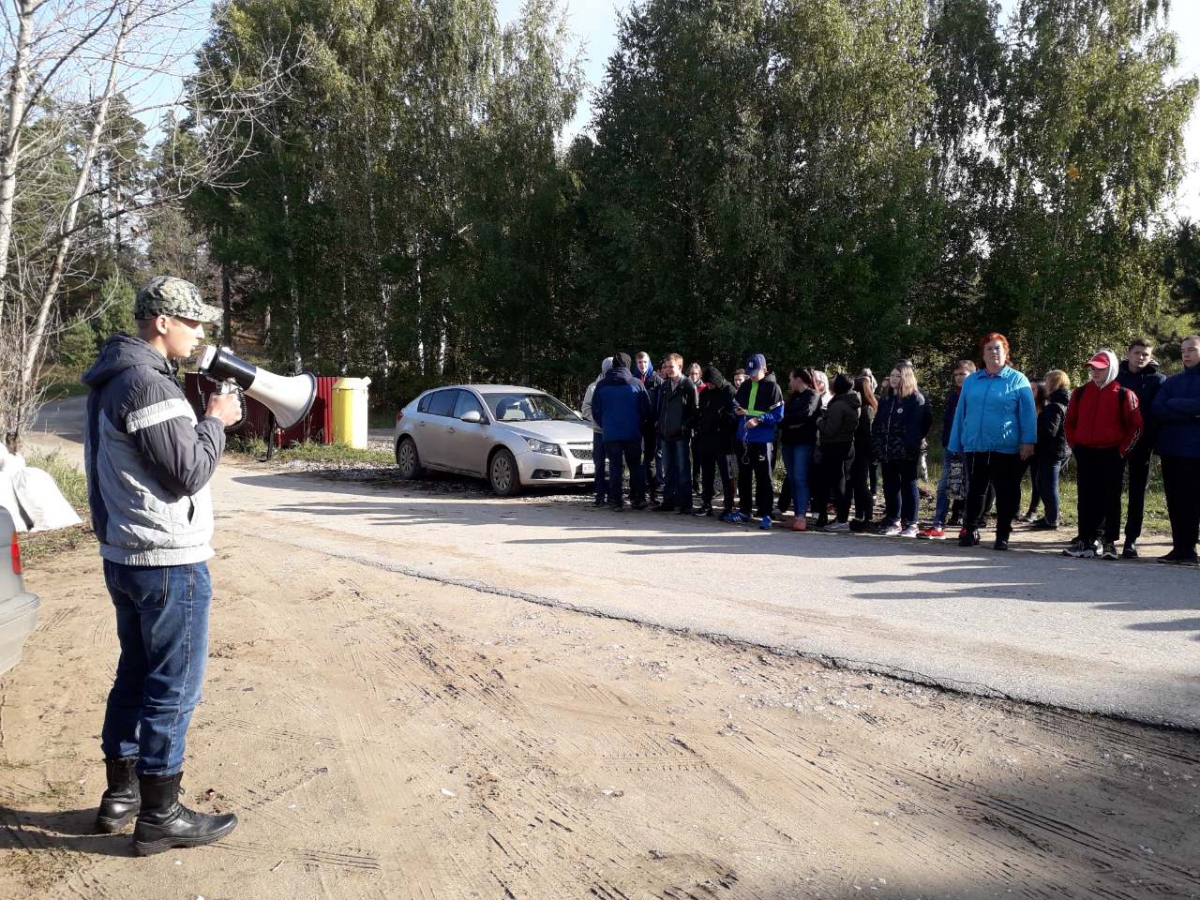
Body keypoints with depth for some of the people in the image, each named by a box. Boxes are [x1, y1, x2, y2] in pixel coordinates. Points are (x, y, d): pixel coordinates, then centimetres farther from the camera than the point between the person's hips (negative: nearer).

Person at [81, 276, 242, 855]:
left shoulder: (115, 378, 13)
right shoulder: (145, 382, -20)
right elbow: (189, 473, -19)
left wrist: (202, 421, 7)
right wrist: (215, 422, -7)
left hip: (126, 557, 10)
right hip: (168, 561, -10)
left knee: (136, 676, 19)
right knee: (174, 689, 0)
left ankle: (119, 795, 30)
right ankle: (160, 816, 11)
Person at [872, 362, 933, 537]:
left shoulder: (916, 399, -5)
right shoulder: (886, 399, 15)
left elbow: (920, 424, -12)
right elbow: (877, 424, 16)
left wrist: (912, 444, -19)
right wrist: (878, 445, 7)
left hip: (906, 452, -6)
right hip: (887, 452, 6)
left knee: (908, 486, 1)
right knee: (890, 487, 10)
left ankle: (910, 524, 6)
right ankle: (893, 522, 18)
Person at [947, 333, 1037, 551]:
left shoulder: (1017, 380, 1)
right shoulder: (971, 381, 12)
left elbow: (1027, 414, -3)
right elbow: (960, 414, 13)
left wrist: (1028, 441, -12)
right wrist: (956, 444, 10)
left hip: (1006, 449, -3)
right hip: (975, 447, 3)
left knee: (1006, 494, 3)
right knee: (974, 492, 11)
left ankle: (1003, 536, 13)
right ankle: (970, 531, 23)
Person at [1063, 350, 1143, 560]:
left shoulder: (1123, 395, -4)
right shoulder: (1081, 392, 8)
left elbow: (1136, 426, -3)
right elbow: (1070, 422, 15)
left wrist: (1122, 450, -6)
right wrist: (1074, 445, 7)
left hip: (1111, 456, -3)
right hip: (1084, 454, 3)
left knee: (1111, 499, 3)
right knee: (1086, 499, 5)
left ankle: (1110, 543, 10)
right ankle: (1086, 541, 9)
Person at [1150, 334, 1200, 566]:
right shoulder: (1172, 382, 14)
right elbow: (1156, 410, -2)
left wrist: (1173, 404, -7)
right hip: (1170, 449, 4)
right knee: (1174, 501, 5)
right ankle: (1180, 548, 10)